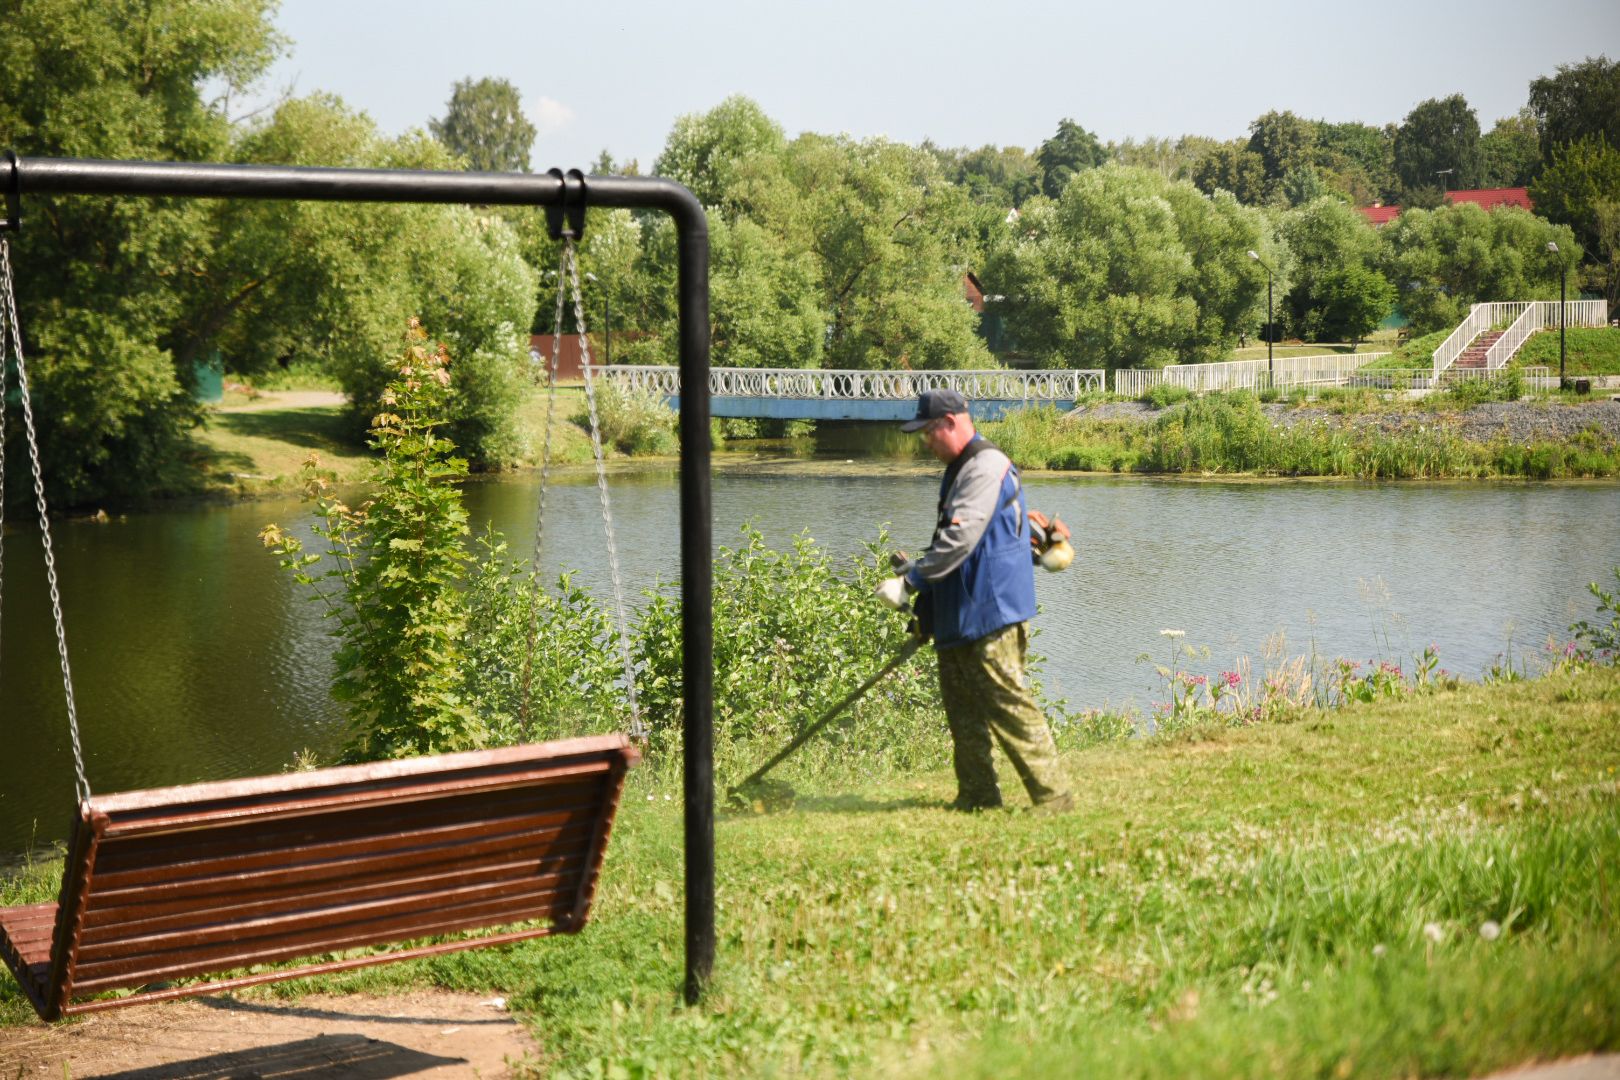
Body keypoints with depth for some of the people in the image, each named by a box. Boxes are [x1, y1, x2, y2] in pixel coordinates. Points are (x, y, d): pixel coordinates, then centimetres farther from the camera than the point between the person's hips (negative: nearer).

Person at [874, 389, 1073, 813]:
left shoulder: (987, 467, -16)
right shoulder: (959, 469, 17)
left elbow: (959, 540, -23)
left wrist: (911, 581, -21)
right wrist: (916, 568, 16)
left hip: (990, 615, -10)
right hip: (958, 615, 10)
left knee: (1008, 705, -9)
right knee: (962, 711, 13)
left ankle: (1052, 795, -4)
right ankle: (977, 795, 19)